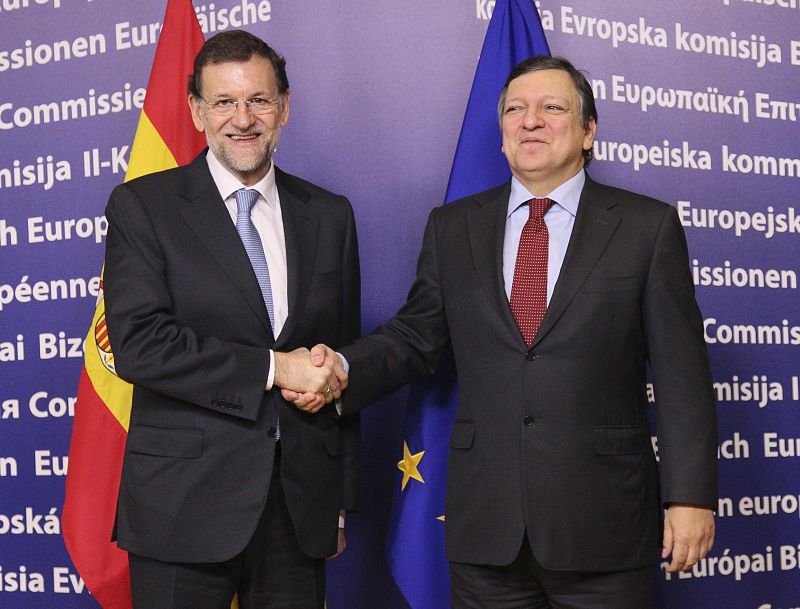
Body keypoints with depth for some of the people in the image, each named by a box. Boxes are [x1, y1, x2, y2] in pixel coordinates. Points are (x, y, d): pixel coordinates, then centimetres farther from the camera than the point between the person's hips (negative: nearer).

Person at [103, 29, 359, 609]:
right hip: (185, 505, -3)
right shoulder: (142, 206, -1)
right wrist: (271, 369, -15)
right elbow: (138, 343, -13)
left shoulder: (330, 215, 10)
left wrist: (342, 501, 13)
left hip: (301, 507, 3)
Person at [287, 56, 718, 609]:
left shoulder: (647, 226, 1)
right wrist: (342, 371, -9)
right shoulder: (453, 228, 10)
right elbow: (415, 337, 11)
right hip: (485, 521, 2)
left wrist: (691, 496, -7)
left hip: (603, 524, -2)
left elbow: (682, 372, -2)